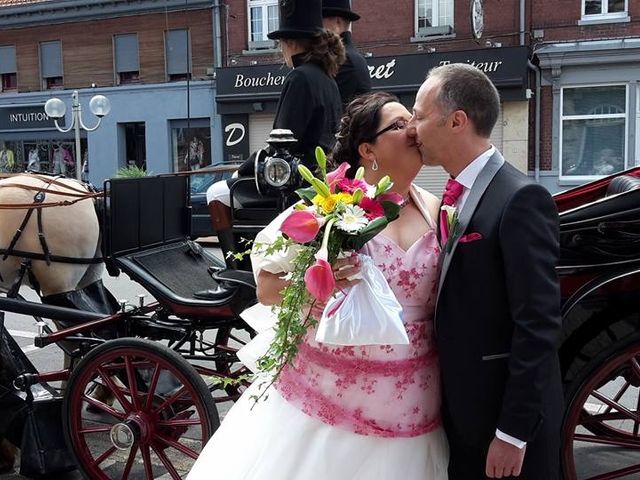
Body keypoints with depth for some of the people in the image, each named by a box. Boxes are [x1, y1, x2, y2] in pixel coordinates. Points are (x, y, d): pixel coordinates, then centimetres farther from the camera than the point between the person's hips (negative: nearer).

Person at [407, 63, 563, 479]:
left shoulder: (520, 199, -18)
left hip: (507, 417, -7)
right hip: (460, 411, 8)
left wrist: (514, 433, -20)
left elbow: (538, 326, -21)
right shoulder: (455, 198, 7)